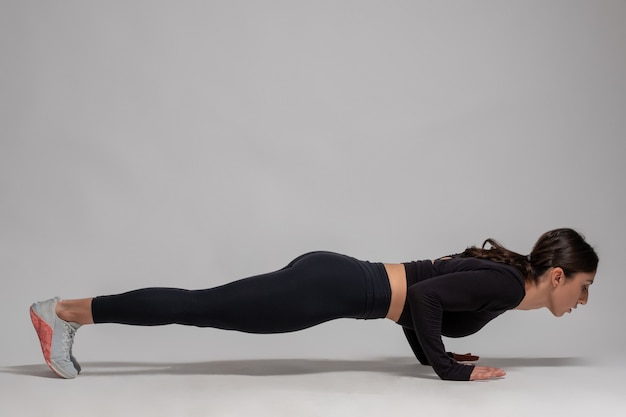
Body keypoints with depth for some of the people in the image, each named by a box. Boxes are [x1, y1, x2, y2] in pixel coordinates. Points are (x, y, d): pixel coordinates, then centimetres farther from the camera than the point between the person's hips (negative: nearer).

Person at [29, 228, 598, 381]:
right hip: (332, 288, -8)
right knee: (199, 308, -5)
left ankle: (73, 314, 18)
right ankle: (66, 311, 2)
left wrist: (432, 353, 23)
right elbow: (426, 296, -23)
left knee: (204, 309, 10)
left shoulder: (496, 271, 19)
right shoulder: (508, 284, -9)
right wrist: (450, 369, -13)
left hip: (332, 275, 8)